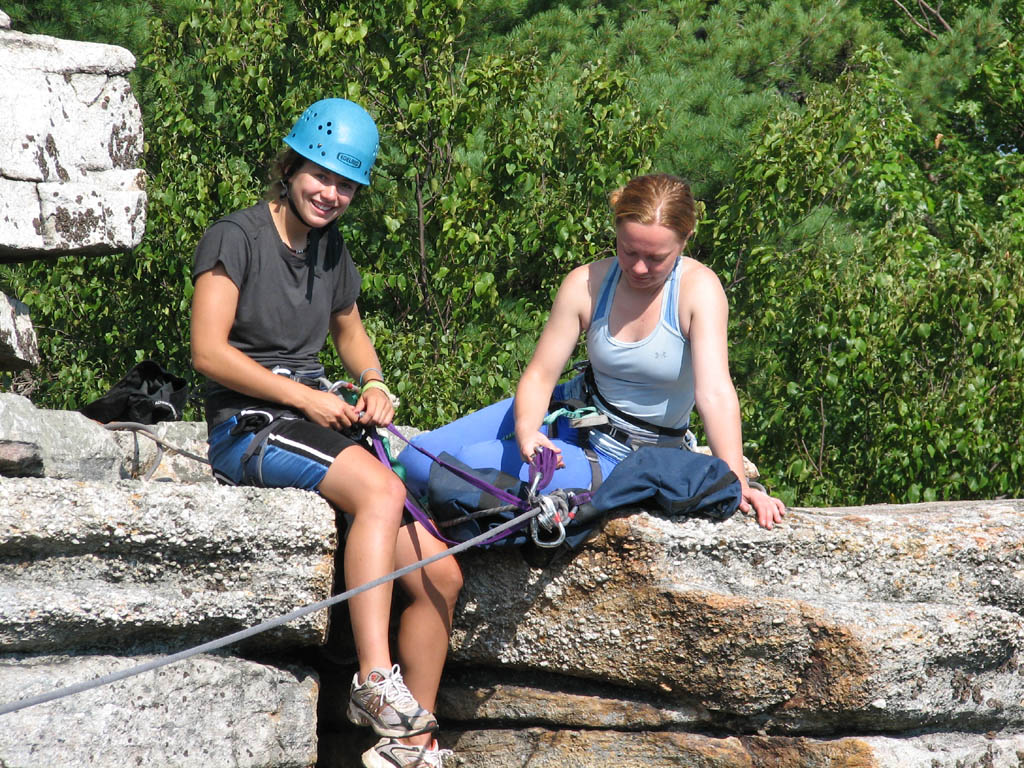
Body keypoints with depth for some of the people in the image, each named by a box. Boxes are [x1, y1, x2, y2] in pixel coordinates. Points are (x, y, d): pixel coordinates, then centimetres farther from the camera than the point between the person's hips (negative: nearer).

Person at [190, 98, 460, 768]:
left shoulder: (331, 248, 17)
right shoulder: (237, 237, -5)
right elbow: (209, 350, -13)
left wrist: (373, 383, 10)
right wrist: (304, 397, -17)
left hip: (320, 426, 8)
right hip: (247, 427, -7)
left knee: (440, 575, -6)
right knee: (381, 488, -36)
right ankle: (375, 680, -40)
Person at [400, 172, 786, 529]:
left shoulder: (698, 288, -23)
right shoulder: (587, 284, -11)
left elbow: (714, 392, -32)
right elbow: (540, 375, -11)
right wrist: (526, 435, -33)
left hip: (623, 456, -5)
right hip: (577, 411, 5)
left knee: (468, 465, -21)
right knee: (417, 460, -4)